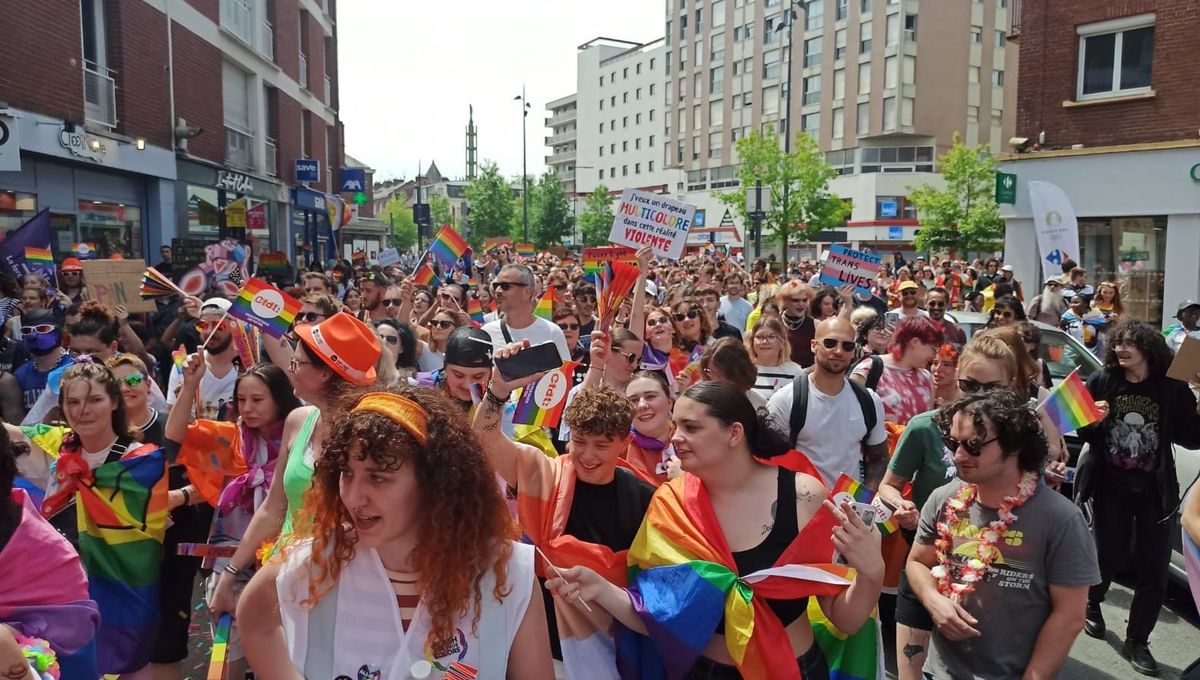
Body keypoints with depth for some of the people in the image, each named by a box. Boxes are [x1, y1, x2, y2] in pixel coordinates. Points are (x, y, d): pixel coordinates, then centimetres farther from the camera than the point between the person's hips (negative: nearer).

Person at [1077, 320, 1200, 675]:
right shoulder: (1101, 382, -5)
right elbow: (1084, 433, 0)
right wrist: (1094, 419, -21)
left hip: (1155, 491, 1)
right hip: (1110, 487, -1)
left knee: (1154, 570, 5)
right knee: (1110, 556, 9)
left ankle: (1136, 641, 21)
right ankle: (1091, 605, 40)